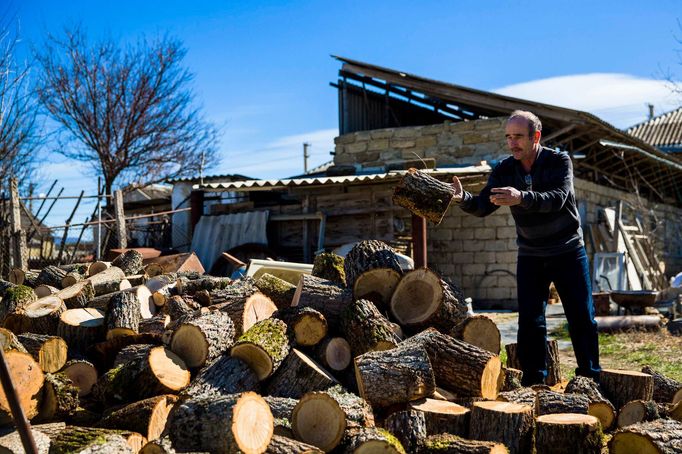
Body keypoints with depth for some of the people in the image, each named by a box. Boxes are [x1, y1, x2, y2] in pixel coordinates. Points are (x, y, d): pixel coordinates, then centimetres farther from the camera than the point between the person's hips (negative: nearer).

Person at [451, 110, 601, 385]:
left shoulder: (559, 161, -14)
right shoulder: (504, 171, -4)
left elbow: (557, 198, -31)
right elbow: (483, 207, -12)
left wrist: (521, 198, -48)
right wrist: (462, 198, -34)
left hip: (568, 252, -2)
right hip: (530, 256, 3)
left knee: (582, 318, 2)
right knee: (530, 321, -1)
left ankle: (590, 380, 14)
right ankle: (533, 382, 6)